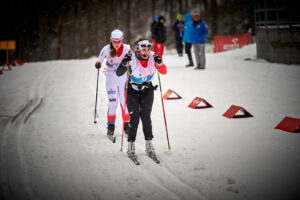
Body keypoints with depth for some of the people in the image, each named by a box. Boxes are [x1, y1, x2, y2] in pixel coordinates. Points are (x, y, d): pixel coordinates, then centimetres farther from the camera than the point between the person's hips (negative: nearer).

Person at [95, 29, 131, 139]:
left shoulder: (126, 48, -8)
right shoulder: (106, 49, -9)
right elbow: (99, 60, -3)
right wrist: (98, 64, -25)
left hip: (123, 78, 1)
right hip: (111, 78, -1)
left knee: (125, 102, 0)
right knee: (112, 103, -9)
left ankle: (126, 125, 14)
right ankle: (110, 127, 1)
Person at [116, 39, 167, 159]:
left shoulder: (153, 57, -13)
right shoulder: (132, 59, -21)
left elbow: (164, 72, -9)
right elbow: (119, 73, -20)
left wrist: (159, 63, -27)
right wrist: (124, 63, -37)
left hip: (147, 91, 2)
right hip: (132, 92, -2)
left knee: (146, 117, -8)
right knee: (134, 118, -9)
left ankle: (149, 145, 2)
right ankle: (131, 146, 1)